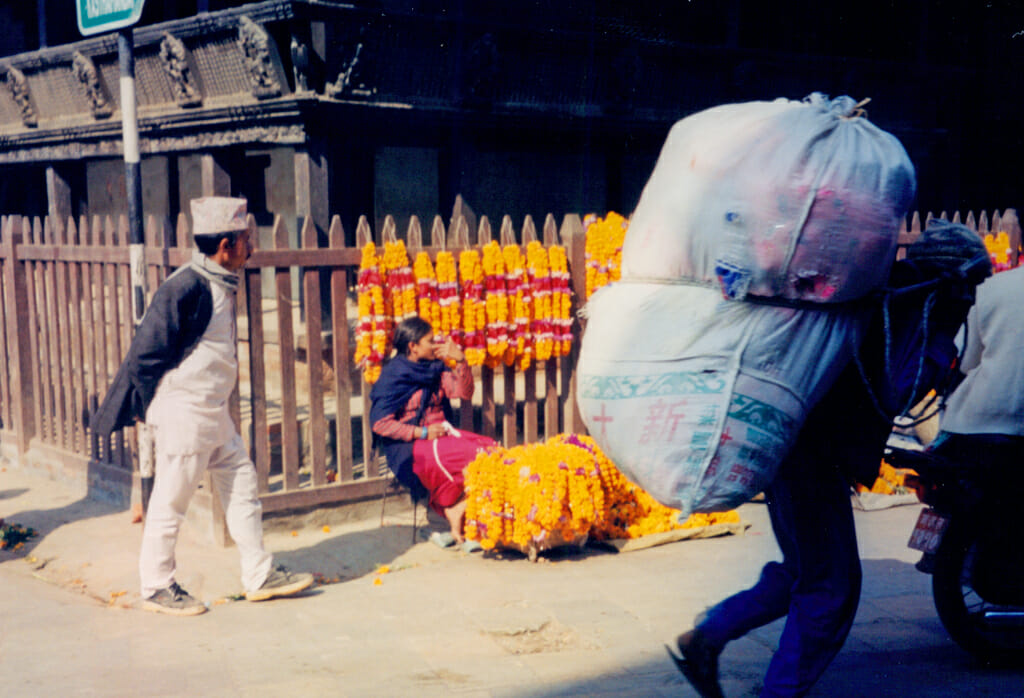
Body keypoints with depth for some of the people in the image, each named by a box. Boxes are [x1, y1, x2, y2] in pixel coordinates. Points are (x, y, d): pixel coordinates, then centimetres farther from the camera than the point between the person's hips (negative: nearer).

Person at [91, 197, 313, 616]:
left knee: (241, 482, 12)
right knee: (172, 499, 2)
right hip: (182, 412, -9)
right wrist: (150, 406, -7)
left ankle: (259, 575, 21)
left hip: (213, 412, 9)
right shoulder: (185, 288, -20)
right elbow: (148, 350, -16)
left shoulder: (221, 285, 9)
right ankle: (157, 588, 17)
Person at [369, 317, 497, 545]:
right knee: (475, 456, -29)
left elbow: (464, 392, 7)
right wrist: (422, 433, -17)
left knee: (492, 449, -19)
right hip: (409, 448, -7)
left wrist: (460, 359, -6)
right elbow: (380, 423, -13)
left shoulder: (434, 368, 14)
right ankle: (456, 510, -9)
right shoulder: (392, 376, -6)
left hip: (441, 434, 7)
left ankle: (456, 510, -12)